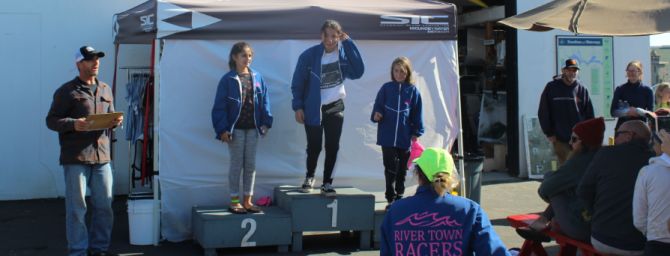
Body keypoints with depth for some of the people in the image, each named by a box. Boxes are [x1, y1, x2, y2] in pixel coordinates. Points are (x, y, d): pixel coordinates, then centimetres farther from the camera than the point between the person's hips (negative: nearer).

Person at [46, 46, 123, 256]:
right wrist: (73, 124, -20)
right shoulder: (67, 91, -1)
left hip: (102, 156, 5)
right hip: (75, 158, -5)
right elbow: (51, 120, -3)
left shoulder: (105, 90, 16)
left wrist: (115, 122, 0)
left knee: (104, 206, 9)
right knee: (77, 208, 0)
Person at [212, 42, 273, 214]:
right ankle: (234, 201, 12)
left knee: (250, 164, 8)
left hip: (253, 128, 4)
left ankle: (247, 201, 17)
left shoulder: (257, 77, 5)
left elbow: (264, 101, 6)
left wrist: (265, 122, -3)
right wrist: (222, 129, -13)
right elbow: (220, 106, -7)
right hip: (235, 128, -4)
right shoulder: (228, 80, -6)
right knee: (236, 164, 3)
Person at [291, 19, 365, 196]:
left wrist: (349, 43, -24)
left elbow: (358, 72, -23)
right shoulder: (309, 55, -13)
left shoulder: (344, 54, -6)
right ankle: (309, 177, 33)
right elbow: (298, 82, -6)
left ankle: (327, 183, 17)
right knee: (314, 147, 7)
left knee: (332, 147, 2)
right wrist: (298, 107, -10)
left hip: (335, 108, 2)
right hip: (313, 108, -2)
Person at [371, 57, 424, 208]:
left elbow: (417, 114, 3)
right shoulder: (386, 88, 0)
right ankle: (391, 198, 8)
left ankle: (399, 198, 26)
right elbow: (378, 106, 5)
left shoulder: (413, 91, 0)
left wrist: (416, 133, 0)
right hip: (387, 136, -1)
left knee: (402, 169, 12)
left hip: (405, 137, 1)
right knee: (390, 167, -2)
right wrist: (376, 115, -16)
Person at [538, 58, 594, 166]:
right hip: (560, 139, -2)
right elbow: (543, 113, 1)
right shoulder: (551, 88, 0)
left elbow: (589, 114, 8)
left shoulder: (582, 90, 6)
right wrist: (549, 133, -3)